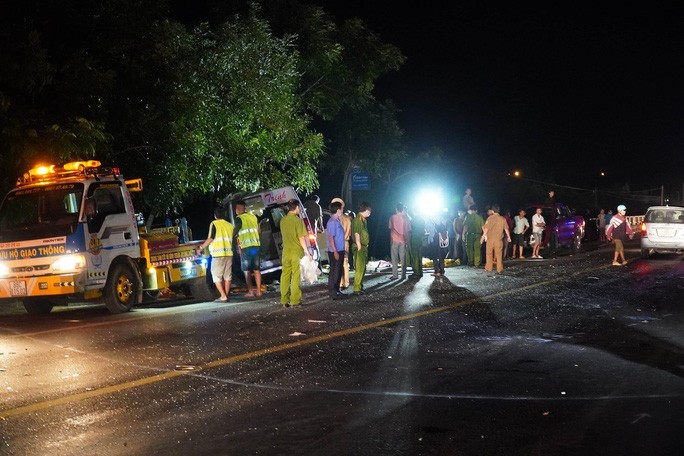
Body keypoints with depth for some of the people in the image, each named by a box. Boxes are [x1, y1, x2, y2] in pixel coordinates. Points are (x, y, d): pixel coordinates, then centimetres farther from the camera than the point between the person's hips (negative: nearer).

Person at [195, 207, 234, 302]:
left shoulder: (214, 224, -4)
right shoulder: (230, 225, 13)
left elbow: (210, 238, -10)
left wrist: (201, 247, -1)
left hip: (218, 254, -5)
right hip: (229, 253, 5)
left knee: (217, 276, -1)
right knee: (227, 276, 10)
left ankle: (223, 296, -10)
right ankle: (226, 295, 10)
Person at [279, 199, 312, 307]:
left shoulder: (283, 220, 6)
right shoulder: (298, 220, -12)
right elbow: (301, 238, -14)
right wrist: (307, 252, -10)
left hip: (286, 252, 5)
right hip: (297, 252, -5)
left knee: (285, 275, 8)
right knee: (296, 276, -1)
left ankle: (284, 300, 10)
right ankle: (295, 300, 1)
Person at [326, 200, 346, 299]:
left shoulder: (338, 221, 13)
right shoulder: (332, 222, -16)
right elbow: (331, 238, -19)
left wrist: (342, 250, 18)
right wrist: (335, 251, -21)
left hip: (340, 250, 10)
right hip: (335, 251, -10)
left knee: (339, 271, 14)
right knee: (334, 272, -4)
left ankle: (336, 290, 23)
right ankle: (332, 292, 1)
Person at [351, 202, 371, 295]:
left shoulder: (363, 220, 15)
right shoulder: (358, 219, -15)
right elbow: (356, 234, -19)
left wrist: (365, 248, 16)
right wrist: (359, 247, -20)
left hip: (364, 247, 10)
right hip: (360, 248, -10)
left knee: (362, 268, 14)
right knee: (359, 269, -8)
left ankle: (360, 287, 21)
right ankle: (357, 289, -5)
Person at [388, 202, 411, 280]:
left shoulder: (392, 218, -4)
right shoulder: (405, 218, 1)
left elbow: (390, 227, 7)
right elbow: (409, 230, 3)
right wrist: (408, 239, 13)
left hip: (394, 240, -2)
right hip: (403, 240, 2)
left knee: (394, 259, 1)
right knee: (403, 258, 7)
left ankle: (395, 275, -3)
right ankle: (403, 275, 5)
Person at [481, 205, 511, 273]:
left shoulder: (490, 218, -7)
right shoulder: (503, 219, 0)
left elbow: (486, 229, -10)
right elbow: (506, 229, 4)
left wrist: (483, 237, -2)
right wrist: (508, 237, 18)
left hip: (490, 239, -2)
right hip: (499, 239, 2)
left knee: (489, 254, 8)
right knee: (499, 254, 6)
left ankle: (489, 268, 9)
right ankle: (499, 269, 5)